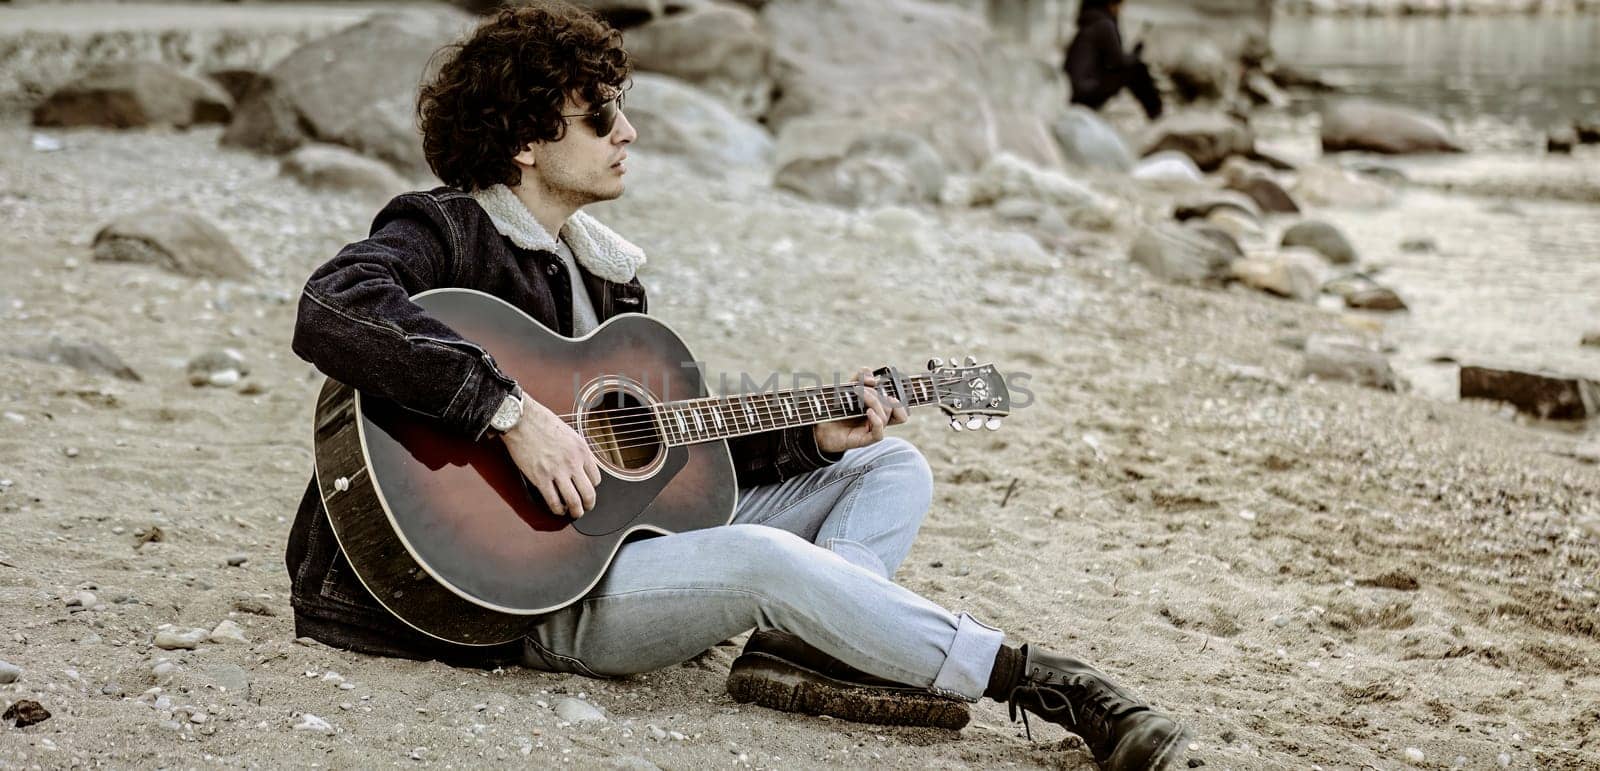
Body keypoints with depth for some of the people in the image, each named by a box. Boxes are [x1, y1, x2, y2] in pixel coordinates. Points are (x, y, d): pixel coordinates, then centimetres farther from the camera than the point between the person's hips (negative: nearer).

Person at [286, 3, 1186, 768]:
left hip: (630, 527, 10)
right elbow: (333, 312, -33)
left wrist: (810, 437, 6)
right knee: (761, 558, -34)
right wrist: (513, 413, -35)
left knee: (894, 468, 8)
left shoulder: (602, 263, 15)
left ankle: (797, 649, -22)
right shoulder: (445, 231, -11)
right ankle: (1039, 682, -24)